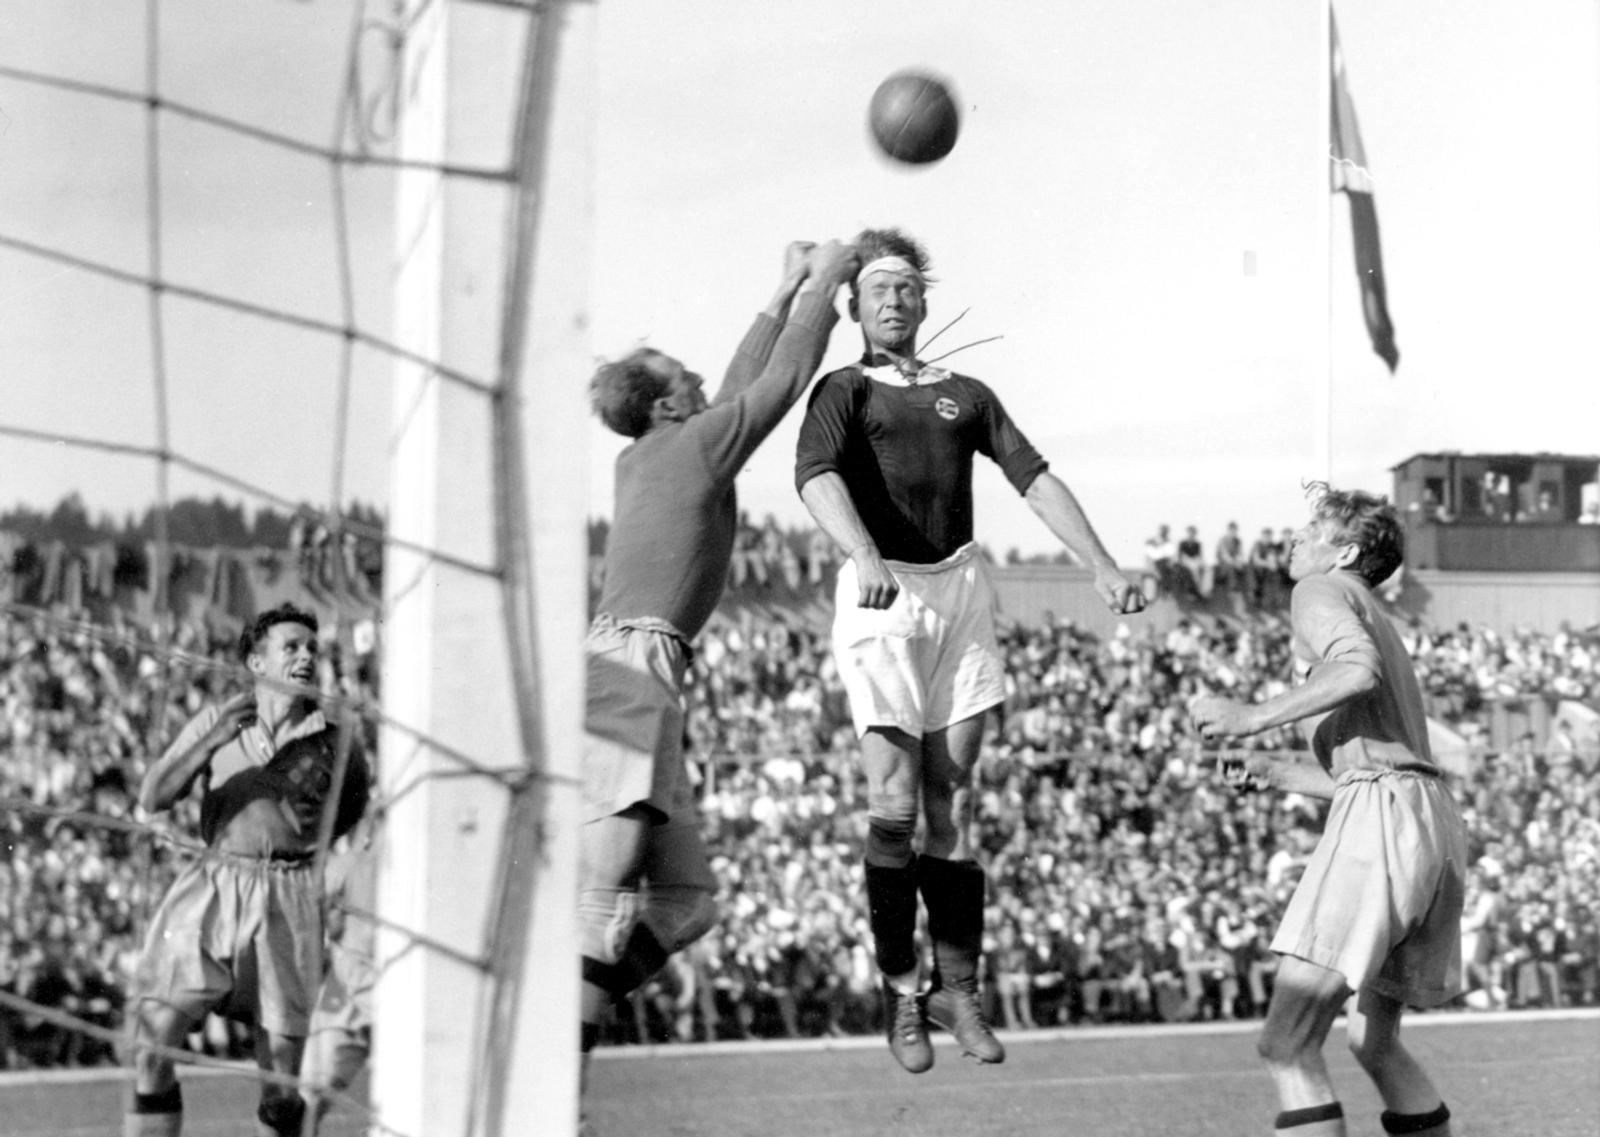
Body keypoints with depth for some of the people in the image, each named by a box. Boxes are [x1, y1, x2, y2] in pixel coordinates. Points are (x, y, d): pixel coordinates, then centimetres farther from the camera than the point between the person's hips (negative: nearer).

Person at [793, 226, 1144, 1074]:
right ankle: (900, 989, -2)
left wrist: (1102, 567, 0)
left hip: (960, 587, 3)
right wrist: (866, 558, -32)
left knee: (951, 803, 2)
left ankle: (957, 990, 4)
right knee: (894, 801, -8)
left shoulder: (964, 396, 21)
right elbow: (817, 477, -13)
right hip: (880, 592, -3)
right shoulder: (844, 392, 6)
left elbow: (1035, 480, 13)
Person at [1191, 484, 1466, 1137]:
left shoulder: (1321, 591, 4)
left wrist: (1255, 716, -15)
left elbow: (1357, 669, -18)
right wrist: (1280, 771, 36)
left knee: (1286, 1044, -13)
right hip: (1438, 820, 10)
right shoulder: (1377, 624, 32)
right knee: (1373, 1040, 23)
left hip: (1382, 814, -10)